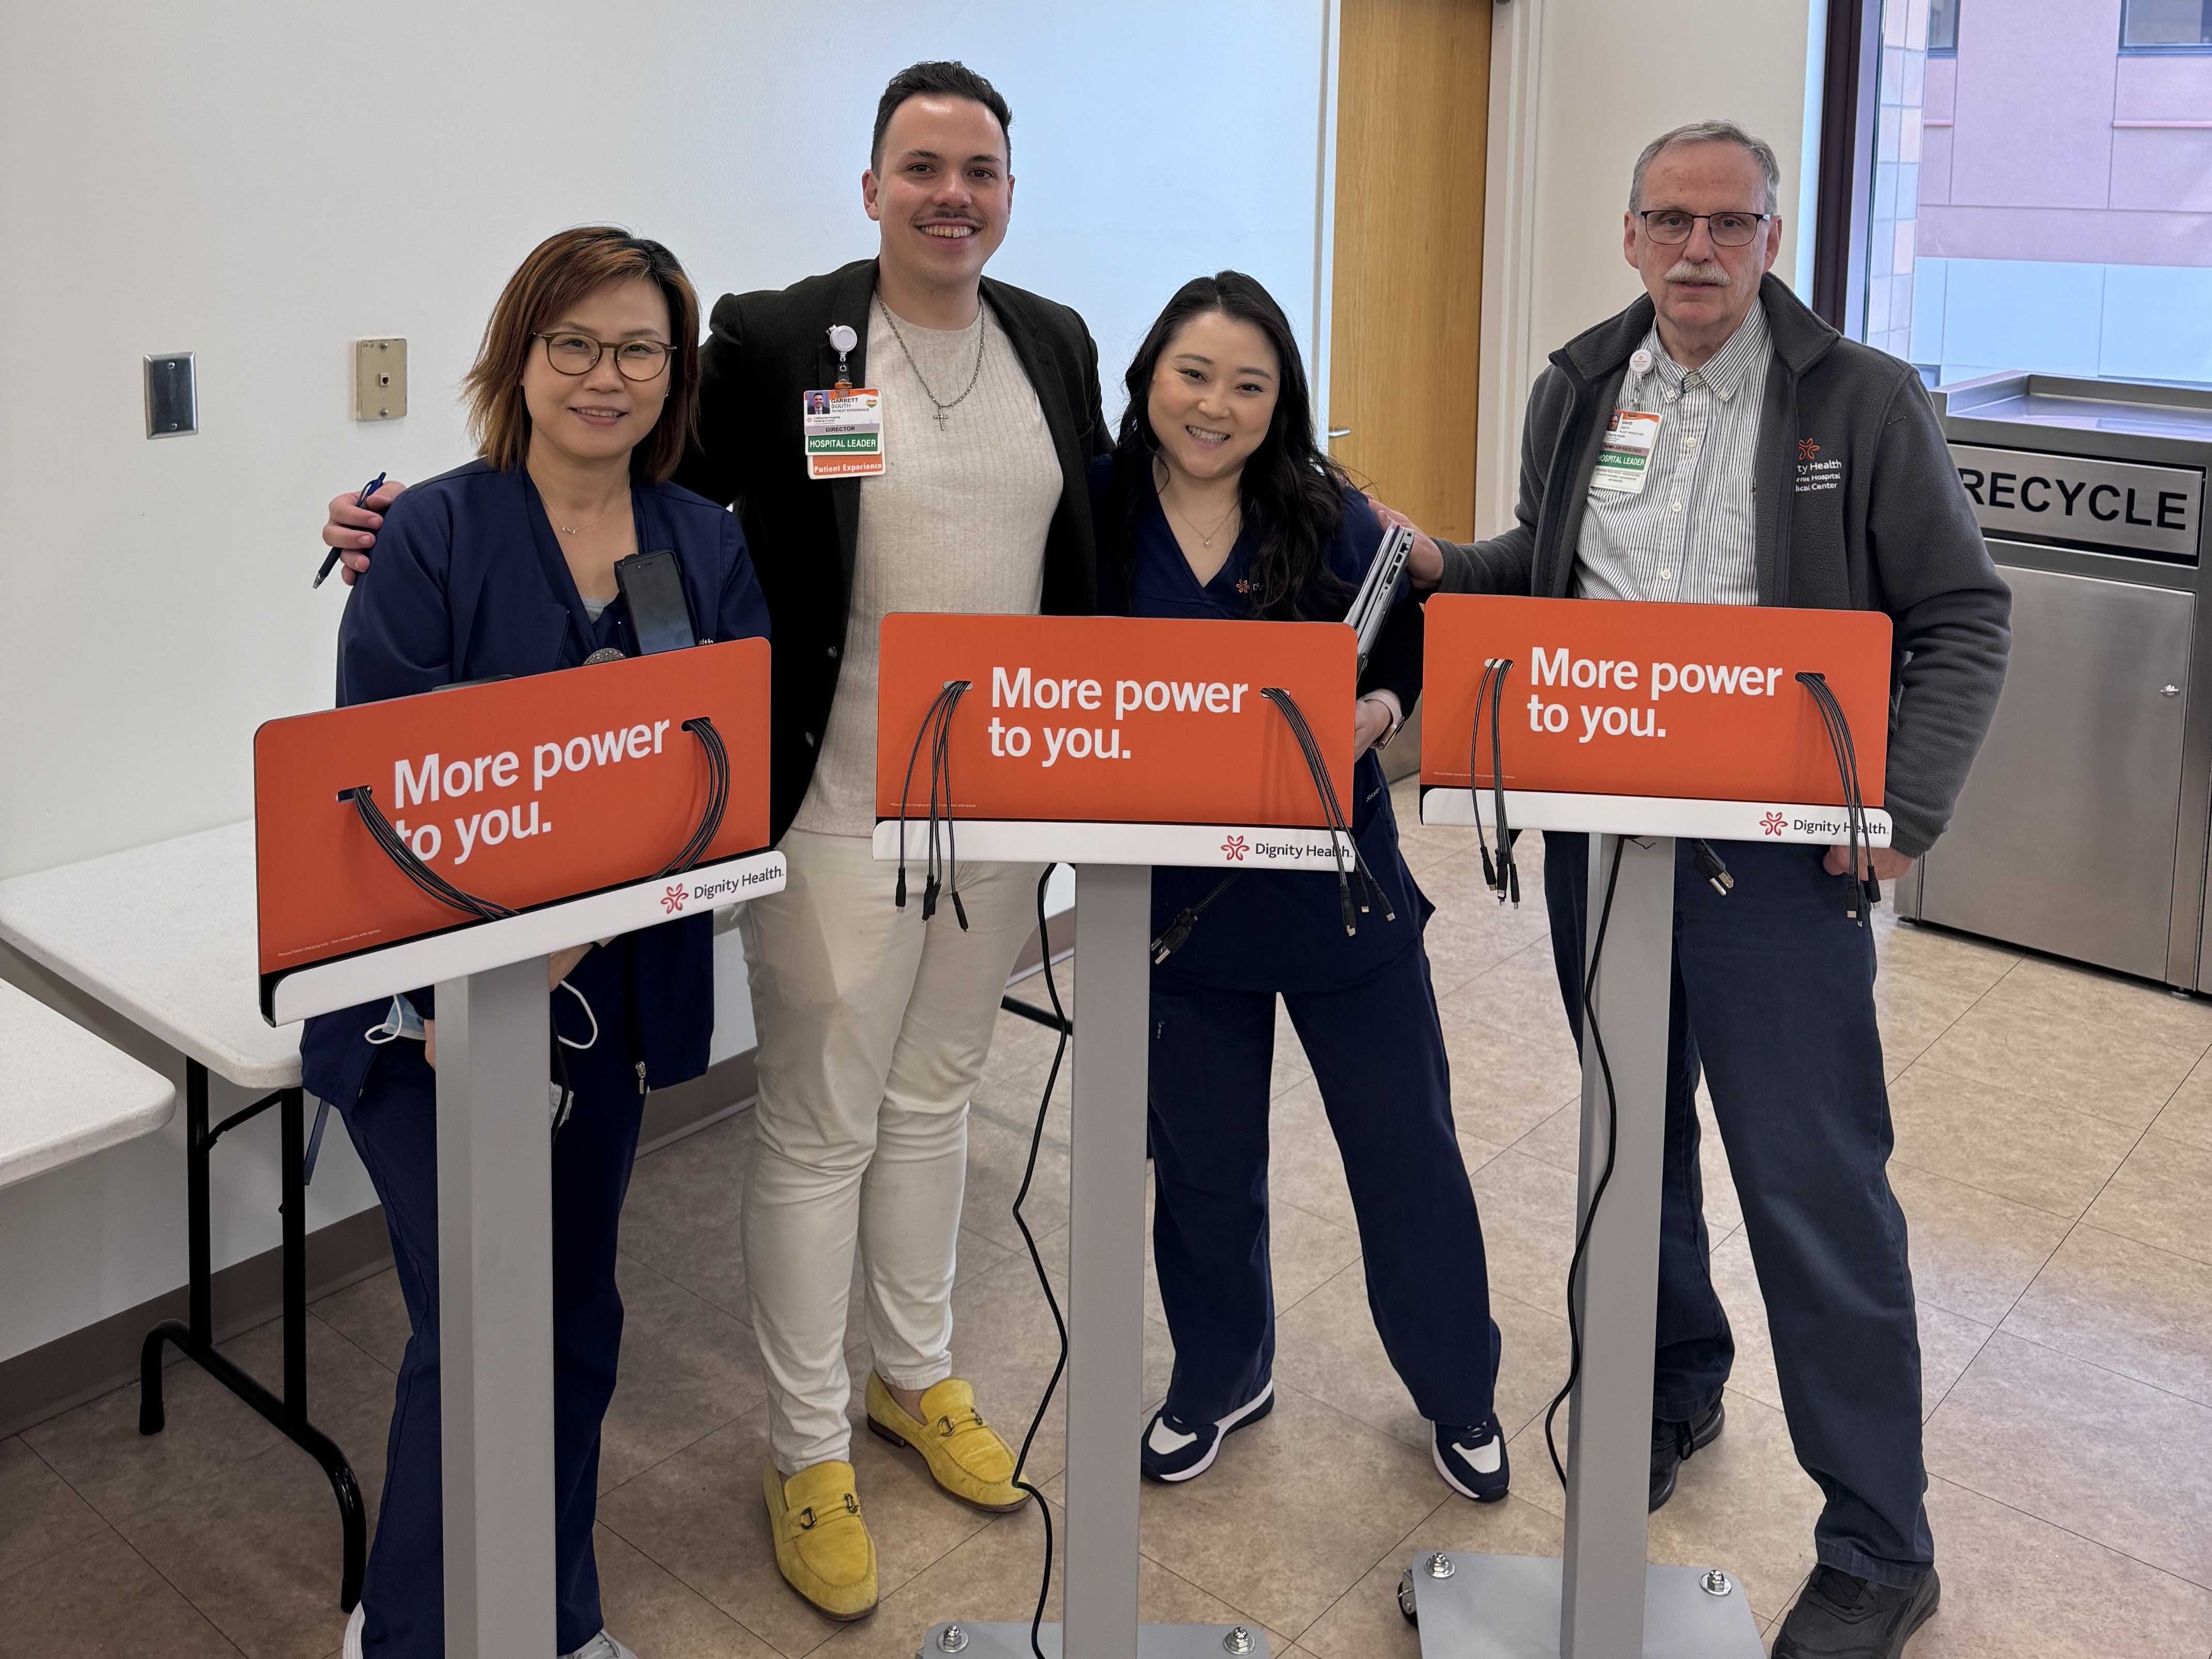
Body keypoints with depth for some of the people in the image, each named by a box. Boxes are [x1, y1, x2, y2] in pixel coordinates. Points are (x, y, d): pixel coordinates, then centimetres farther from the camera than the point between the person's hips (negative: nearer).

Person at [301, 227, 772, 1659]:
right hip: (429, 995, -4)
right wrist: (449, 992, -20)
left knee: (577, 1314, 14)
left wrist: (569, 936, -17)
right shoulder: (431, 539, -7)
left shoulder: (710, 549, 4)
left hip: (614, 992, 4)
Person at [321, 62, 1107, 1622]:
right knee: (819, 1130, 5)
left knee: (936, 1097, 20)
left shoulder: (1056, 343, 5)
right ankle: (809, 1450, 23)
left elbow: (1095, 555, 12)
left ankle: (918, 1375, 39)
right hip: (839, 807, -5)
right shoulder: (776, 341, -10)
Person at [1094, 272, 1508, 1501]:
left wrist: (1381, 711, -16)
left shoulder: (1331, 516, -5)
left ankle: (1459, 1393, 31)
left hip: (1338, 882, 0)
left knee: (1407, 1144, 9)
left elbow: (1423, 650, 3)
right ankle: (1217, 1381, 40)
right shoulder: (1094, 516, -5)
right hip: (1175, 893, 1)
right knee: (1202, 1158, 15)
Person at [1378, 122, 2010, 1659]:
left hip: (1778, 846, -5)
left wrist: (1909, 803, -15)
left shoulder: (1863, 400, -4)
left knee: (1817, 1185, -3)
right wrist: (1439, 568, 3)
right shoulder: (1578, 388, 9)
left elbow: (1963, 619, -3)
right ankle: (1672, 1388, 41)